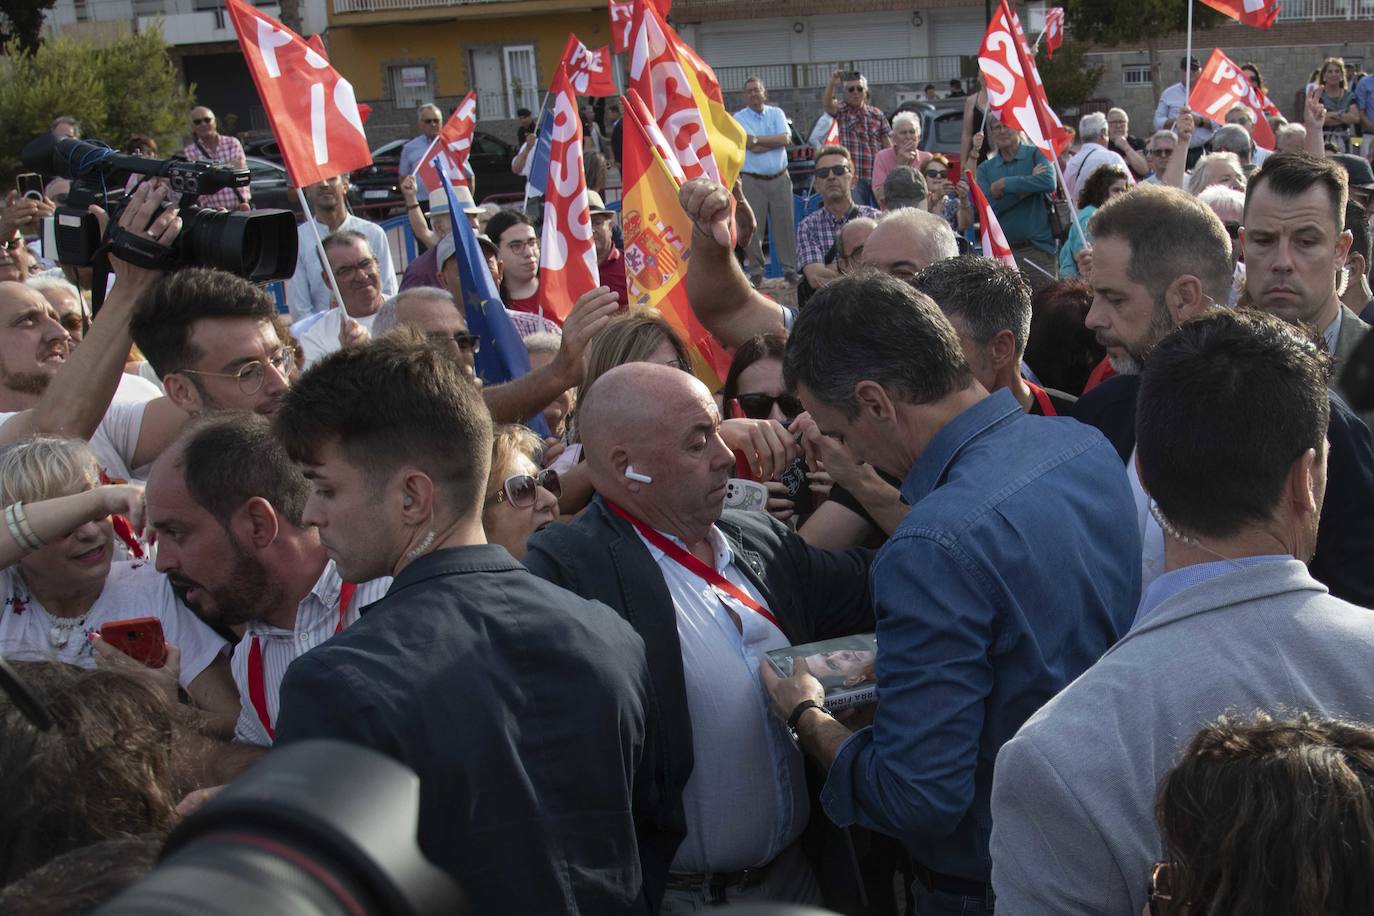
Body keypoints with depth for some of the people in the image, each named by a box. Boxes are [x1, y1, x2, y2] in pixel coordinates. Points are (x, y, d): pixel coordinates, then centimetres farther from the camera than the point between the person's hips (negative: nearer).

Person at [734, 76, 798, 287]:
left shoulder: (776, 113, 11)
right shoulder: (739, 118, 1)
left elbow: (786, 138, -6)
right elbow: (752, 148, -12)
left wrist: (757, 140, -9)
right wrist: (775, 142, -6)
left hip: (780, 179, 2)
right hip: (752, 181, -2)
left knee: (785, 224, 2)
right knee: (753, 227, -3)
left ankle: (790, 269, 8)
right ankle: (756, 271, 6)